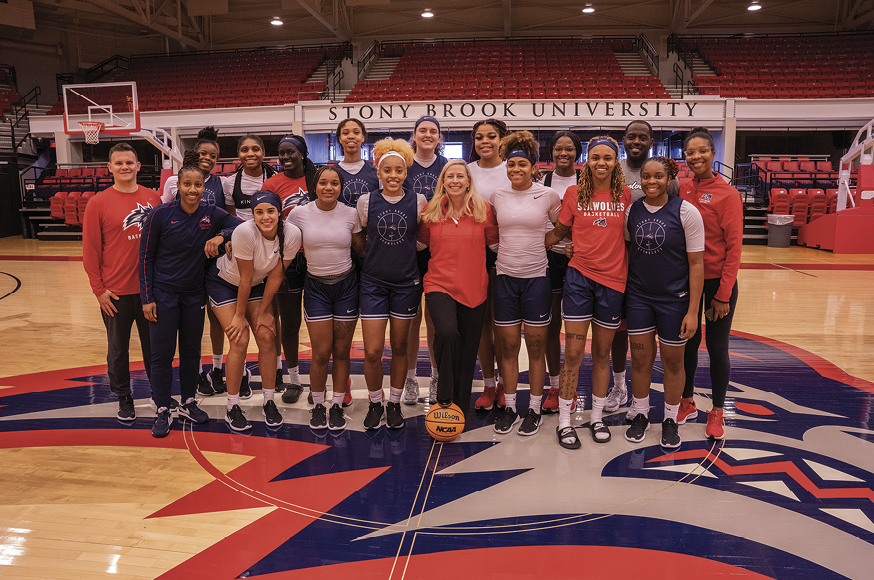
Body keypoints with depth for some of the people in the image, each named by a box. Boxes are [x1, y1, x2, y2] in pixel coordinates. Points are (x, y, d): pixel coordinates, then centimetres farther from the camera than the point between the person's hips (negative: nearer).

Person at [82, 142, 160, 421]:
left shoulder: (153, 198, 3)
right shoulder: (98, 203, -4)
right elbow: (90, 251, -3)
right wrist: (99, 290, -6)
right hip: (116, 293, -2)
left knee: (155, 346, 13)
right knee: (118, 349, 11)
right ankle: (124, 398, 28)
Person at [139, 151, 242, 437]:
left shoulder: (212, 214, -5)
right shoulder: (161, 214, -12)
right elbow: (145, 257, -6)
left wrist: (220, 236, -21)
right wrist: (147, 298, -8)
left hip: (194, 294, 3)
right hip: (163, 293, -3)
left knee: (192, 350, 13)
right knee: (162, 353, 2)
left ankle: (188, 403, 30)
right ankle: (163, 411, 15)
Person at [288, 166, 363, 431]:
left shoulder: (351, 214, -2)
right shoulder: (300, 213, -4)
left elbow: (362, 248, 7)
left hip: (346, 285, 1)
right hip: (316, 287, 0)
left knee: (341, 351, 5)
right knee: (321, 353, -2)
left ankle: (337, 406, 20)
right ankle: (318, 406, 19)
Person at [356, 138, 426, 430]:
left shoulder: (418, 201, -3)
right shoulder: (366, 201, -2)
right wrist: (374, 258, 7)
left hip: (406, 282, 0)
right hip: (373, 282, 0)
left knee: (399, 347, 10)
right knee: (372, 352, -4)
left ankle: (394, 403, 27)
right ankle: (375, 403, 20)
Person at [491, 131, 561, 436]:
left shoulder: (548, 196, -2)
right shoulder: (497, 196, 4)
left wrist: (538, 243, 3)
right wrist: (509, 247, 8)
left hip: (536, 276, -2)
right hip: (505, 276, 2)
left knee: (536, 345, 4)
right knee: (509, 345, 6)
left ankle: (535, 409, 16)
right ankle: (509, 407, 18)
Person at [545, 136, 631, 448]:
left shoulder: (626, 195, 3)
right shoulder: (574, 193, 1)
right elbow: (558, 232, 9)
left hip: (613, 280, 1)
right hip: (580, 276, -1)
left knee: (602, 352, 12)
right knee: (573, 352, -1)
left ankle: (597, 417, 27)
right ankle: (564, 421, 11)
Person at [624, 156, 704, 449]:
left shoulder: (686, 212, -10)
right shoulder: (631, 211, 0)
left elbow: (696, 264, -9)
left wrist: (693, 311, -12)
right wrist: (620, 295, 5)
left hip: (674, 298, -2)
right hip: (638, 296, 3)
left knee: (672, 361, 9)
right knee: (640, 358, 9)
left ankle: (670, 419, 28)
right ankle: (640, 415, 28)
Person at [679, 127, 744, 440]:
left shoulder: (727, 194, -10)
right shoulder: (681, 190, 2)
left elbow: (734, 247, -10)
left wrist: (723, 294, -13)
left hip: (717, 282, -3)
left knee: (717, 348, 7)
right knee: (687, 344, 14)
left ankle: (717, 412, 23)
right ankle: (687, 403, 31)